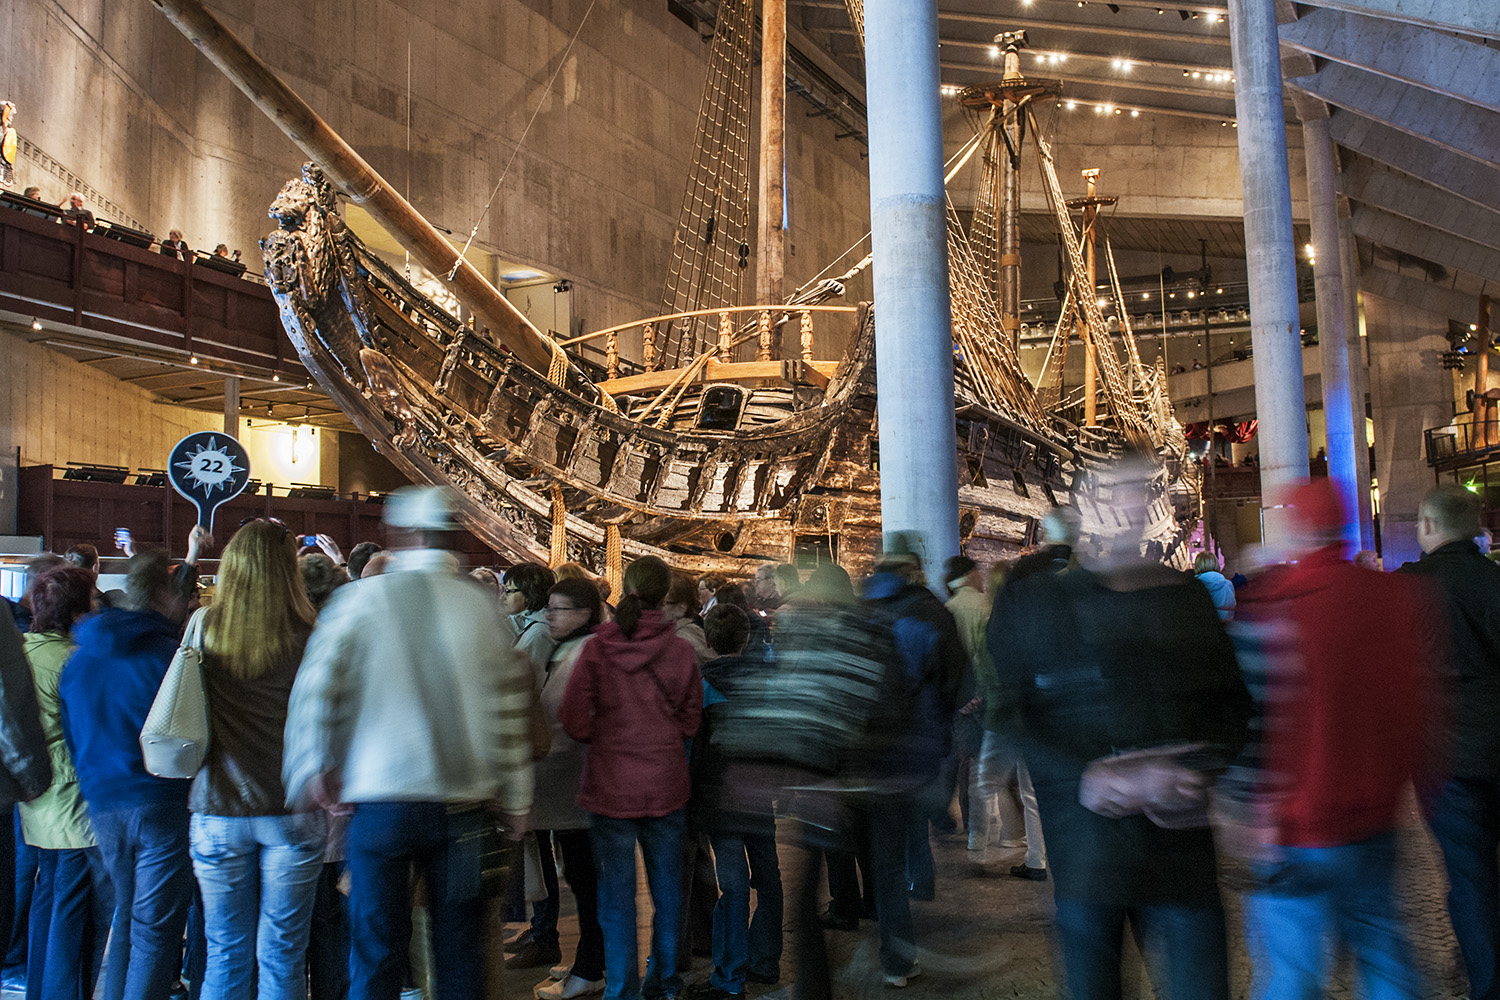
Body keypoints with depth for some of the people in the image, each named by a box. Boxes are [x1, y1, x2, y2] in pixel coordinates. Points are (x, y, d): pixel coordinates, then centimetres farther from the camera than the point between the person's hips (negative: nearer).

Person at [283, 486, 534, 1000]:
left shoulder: (360, 599, -3)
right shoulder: (482, 606, 2)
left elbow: (315, 692, -9)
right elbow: (511, 710, 5)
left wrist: (312, 768, -2)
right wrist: (516, 799, 12)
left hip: (381, 803, -1)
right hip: (462, 802, 2)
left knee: (376, 957, 9)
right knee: (459, 954, 12)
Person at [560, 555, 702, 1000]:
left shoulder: (597, 648, -10)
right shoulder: (681, 651, -6)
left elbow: (574, 721, -9)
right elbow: (690, 722, 2)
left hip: (610, 785, -1)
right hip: (666, 785, 2)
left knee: (616, 894, 9)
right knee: (666, 887, 17)